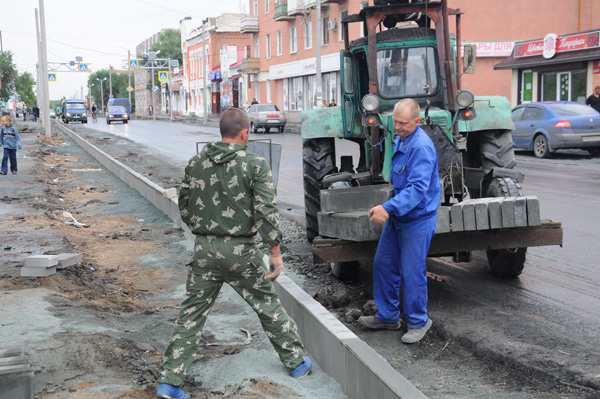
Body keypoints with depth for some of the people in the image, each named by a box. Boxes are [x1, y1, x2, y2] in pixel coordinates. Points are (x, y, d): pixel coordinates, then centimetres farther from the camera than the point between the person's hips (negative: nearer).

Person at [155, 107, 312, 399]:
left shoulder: (196, 164, 5)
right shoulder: (255, 165, -8)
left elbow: (184, 208, 11)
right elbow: (266, 211, -13)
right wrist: (275, 253, -7)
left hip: (204, 249, 3)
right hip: (240, 250, -3)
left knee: (191, 314, 9)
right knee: (268, 305, 14)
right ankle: (296, 361, 29)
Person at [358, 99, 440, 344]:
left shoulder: (422, 147, -23)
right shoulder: (399, 141, 8)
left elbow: (418, 188, -31)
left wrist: (388, 208, -37)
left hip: (417, 219, -9)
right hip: (397, 216, 9)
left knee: (412, 273, -2)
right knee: (384, 264, 14)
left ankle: (418, 322, 17)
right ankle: (387, 316, 28)